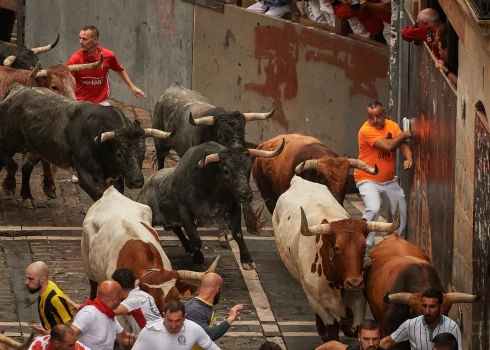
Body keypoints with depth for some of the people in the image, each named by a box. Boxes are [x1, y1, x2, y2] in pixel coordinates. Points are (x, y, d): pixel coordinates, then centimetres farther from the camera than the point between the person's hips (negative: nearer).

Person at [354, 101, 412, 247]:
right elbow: (387, 146, -28)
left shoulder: (392, 125, 1)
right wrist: (403, 135, -13)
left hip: (389, 180, 7)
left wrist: (408, 158, -31)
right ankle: (365, 243, -18)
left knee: (402, 210, 13)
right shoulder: (366, 130, -20)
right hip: (368, 179, -7)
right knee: (373, 208, -27)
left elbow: (402, 143, -10)